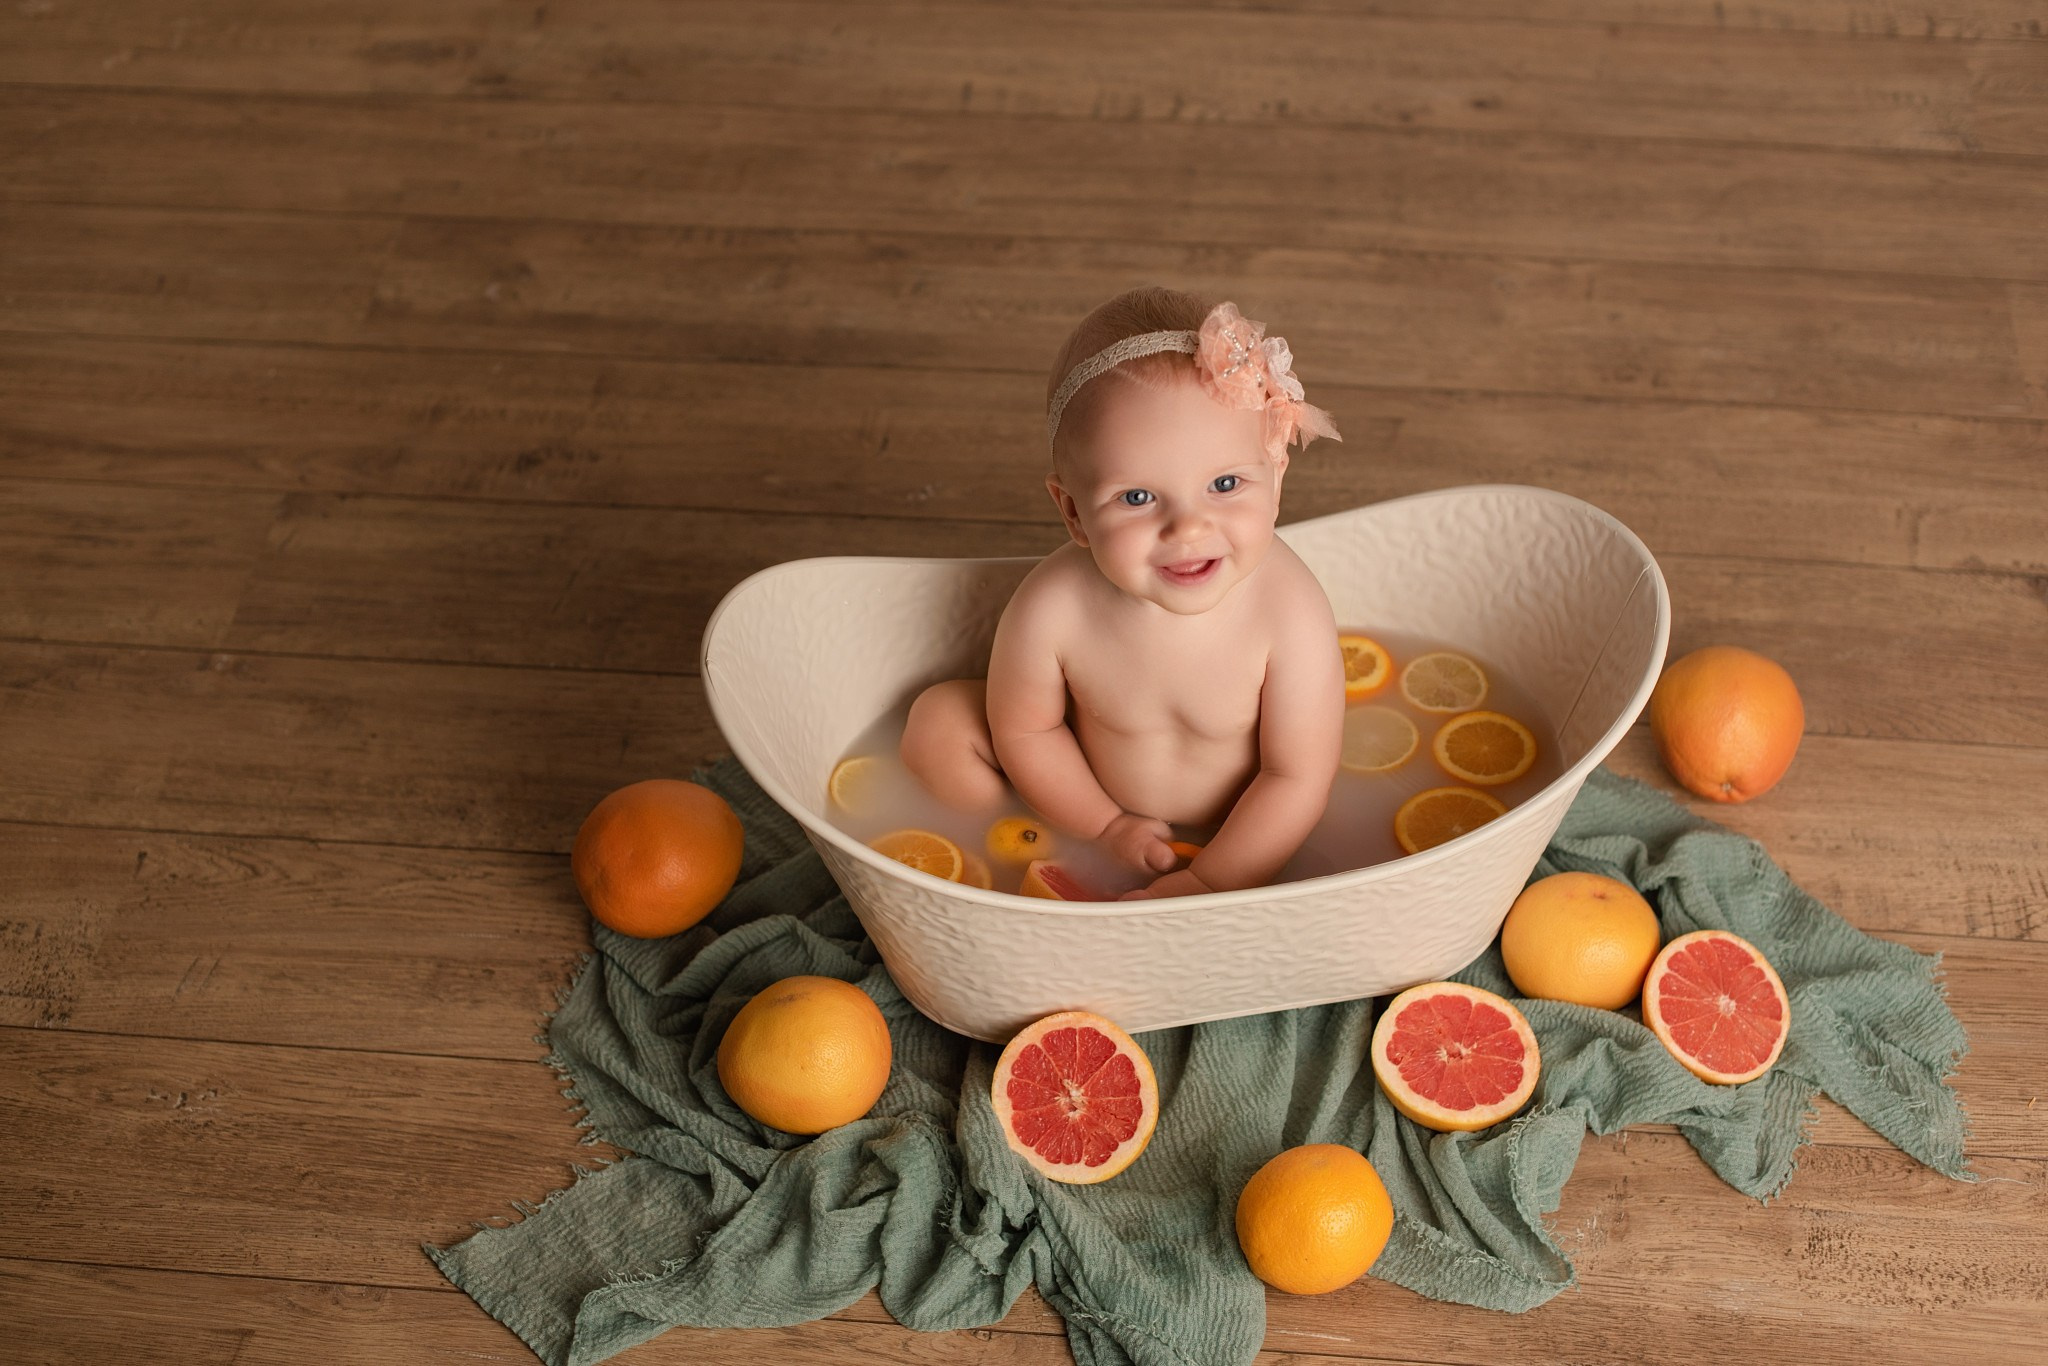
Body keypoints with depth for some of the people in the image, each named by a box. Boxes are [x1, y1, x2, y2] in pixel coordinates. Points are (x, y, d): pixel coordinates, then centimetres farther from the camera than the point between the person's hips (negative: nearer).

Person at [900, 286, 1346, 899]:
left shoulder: (1291, 615, -35)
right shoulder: (1052, 606, -30)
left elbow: (1298, 777, -25)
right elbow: (1025, 730, -10)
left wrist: (1206, 885, -25)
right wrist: (1106, 825, -10)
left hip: (1237, 827, -1)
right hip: (1094, 798, 2)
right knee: (938, 720, -5)